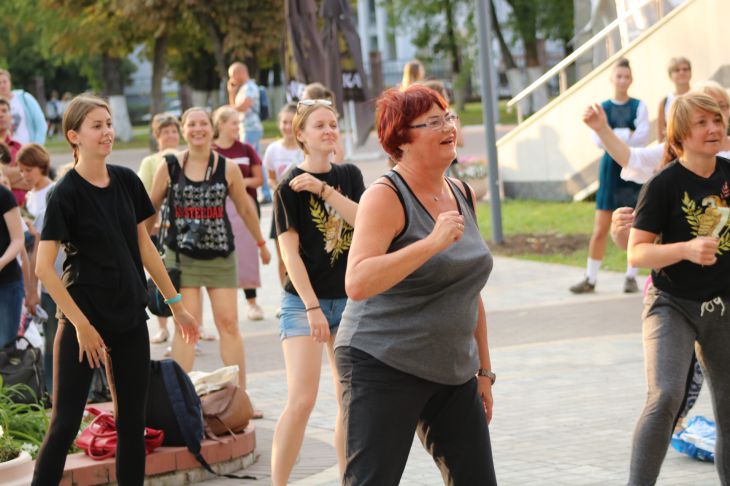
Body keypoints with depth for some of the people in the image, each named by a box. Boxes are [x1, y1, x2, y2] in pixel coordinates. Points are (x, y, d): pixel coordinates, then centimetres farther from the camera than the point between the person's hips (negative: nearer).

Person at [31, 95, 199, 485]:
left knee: (132, 421, 9)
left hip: (130, 317, 6)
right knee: (65, 423, -5)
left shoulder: (127, 182, 4)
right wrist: (81, 324, -17)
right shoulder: (65, 194, -13)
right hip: (84, 317, -6)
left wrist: (175, 303, 15)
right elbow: (43, 268, -17)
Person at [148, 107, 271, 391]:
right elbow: (152, 208, 9)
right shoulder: (169, 167, -2)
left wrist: (261, 243, 21)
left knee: (228, 323, 1)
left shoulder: (227, 169, 0)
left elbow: (245, 209, 13)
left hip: (221, 255, 1)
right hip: (182, 256, -1)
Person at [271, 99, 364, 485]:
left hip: (347, 298, 5)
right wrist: (312, 307, -15)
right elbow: (290, 252, -10)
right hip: (303, 300, -5)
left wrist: (323, 188, -17)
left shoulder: (348, 175, 7)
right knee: (302, 400, -14)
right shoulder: (290, 187, -7)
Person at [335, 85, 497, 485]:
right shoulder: (386, 196, -12)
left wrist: (483, 371, 20)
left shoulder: (461, 195, 11)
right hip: (383, 367, -7)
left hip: (452, 375, 7)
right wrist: (433, 243, -30)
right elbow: (357, 283, -26)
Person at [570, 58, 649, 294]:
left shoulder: (639, 106, 1)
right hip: (610, 169, 1)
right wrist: (627, 134, -15)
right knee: (600, 228, 0)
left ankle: (631, 277, 13)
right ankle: (590, 279, 5)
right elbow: (598, 139, -8)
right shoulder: (602, 108, 5)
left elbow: (642, 137, -12)